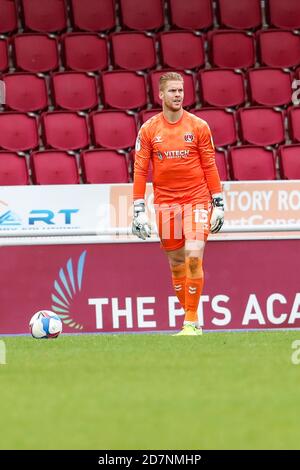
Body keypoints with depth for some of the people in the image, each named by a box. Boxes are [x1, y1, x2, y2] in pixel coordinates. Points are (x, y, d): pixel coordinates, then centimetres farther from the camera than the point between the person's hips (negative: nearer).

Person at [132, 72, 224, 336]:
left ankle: (191, 321, -9)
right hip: (165, 202, 2)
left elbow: (210, 167, 4)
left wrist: (218, 204, 2)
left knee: (194, 257, -16)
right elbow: (140, 171, 4)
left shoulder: (199, 126, 1)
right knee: (176, 263, 5)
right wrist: (139, 211, 0)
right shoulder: (148, 130, 2)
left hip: (196, 199, -2)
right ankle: (191, 321, 16)